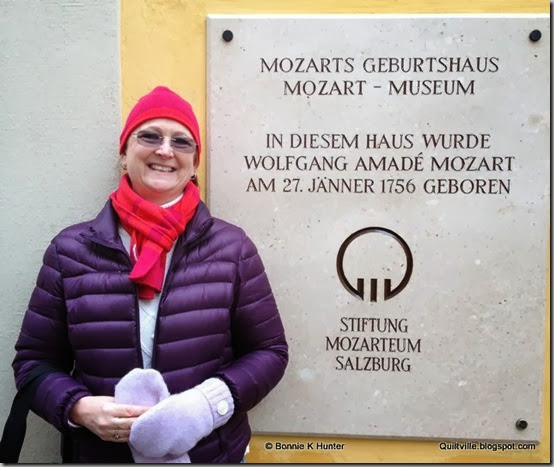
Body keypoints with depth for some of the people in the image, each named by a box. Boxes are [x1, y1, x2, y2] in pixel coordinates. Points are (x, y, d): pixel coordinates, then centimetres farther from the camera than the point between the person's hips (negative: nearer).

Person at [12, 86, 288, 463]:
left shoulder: (232, 247, -6)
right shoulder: (70, 251, -5)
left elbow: (269, 351, -2)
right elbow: (35, 360, 1)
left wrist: (214, 399, -19)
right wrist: (78, 408, -18)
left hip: (214, 453, 0)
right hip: (102, 454, 1)